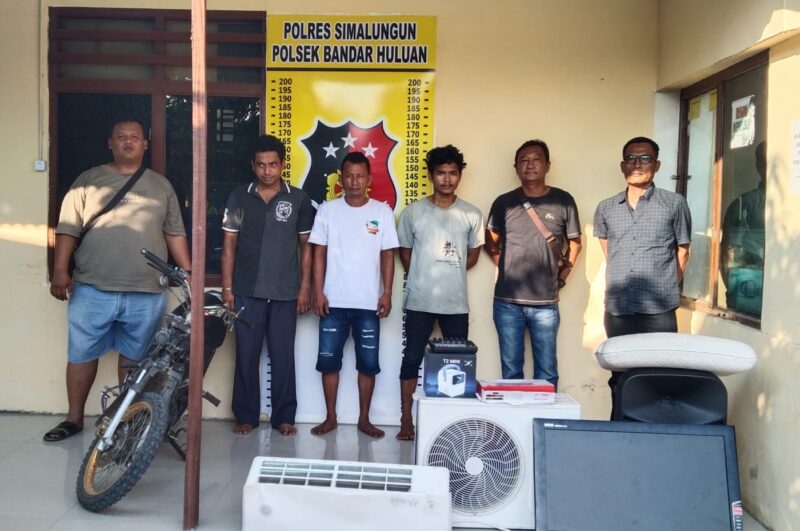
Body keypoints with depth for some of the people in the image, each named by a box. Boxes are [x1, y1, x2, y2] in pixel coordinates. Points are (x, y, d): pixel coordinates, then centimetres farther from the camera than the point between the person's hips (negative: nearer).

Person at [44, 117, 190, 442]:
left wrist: (189, 275, 5)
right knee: (82, 354, 8)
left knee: (134, 359, 8)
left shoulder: (161, 186, 12)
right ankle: (74, 418, 22)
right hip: (92, 290, 0)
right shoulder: (88, 180, 8)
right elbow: (68, 228, 3)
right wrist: (60, 270, -7)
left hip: (146, 293, 1)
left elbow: (174, 234, 11)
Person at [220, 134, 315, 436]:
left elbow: (306, 247, 4)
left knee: (283, 356, 5)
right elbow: (229, 245, 4)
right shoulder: (239, 198, 3)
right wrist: (227, 288, -1)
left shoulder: (299, 200, 1)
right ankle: (246, 416, 19)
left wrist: (305, 288, 0)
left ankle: (283, 416, 18)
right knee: (246, 355, 6)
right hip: (247, 292, 1)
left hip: (285, 293, 0)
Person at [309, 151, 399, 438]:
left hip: (368, 302, 0)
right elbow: (319, 254, 2)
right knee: (328, 361, 5)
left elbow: (388, 256, 3)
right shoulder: (327, 210, 2)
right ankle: (330, 417, 20)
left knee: (368, 363, 5)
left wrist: (387, 293, -2)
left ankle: (364, 418, 19)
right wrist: (318, 292, -4)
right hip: (334, 301, 0)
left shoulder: (382, 211, 1)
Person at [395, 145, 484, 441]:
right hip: (419, 301, -1)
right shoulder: (413, 212, 0)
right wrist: (424, 277, 6)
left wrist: (449, 274, 7)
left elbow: (473, 254, 13)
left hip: (456, 302, 1)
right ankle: (406, 420, 12)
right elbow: (405, 252, 10)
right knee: (412, 359, 3)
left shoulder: (471, 214, 3)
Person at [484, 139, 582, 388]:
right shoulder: (503, 202, 4)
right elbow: (490, 241, 16)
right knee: (510, 368, 10)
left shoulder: (563, 201, 2)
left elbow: (574, 243, 12)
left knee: (546, 370, 5)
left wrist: (563, 273, 4)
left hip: (545, 302, -1)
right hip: (507, 301, 1)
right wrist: (503, 265, 5)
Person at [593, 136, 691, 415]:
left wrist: (666, 288, 11)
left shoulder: (674, 203, 2)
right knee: (620, 381, 11)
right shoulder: (606, 208, 11)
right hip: (617, 310, 3)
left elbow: (682, 252, 9)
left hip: (659, 311, -3)